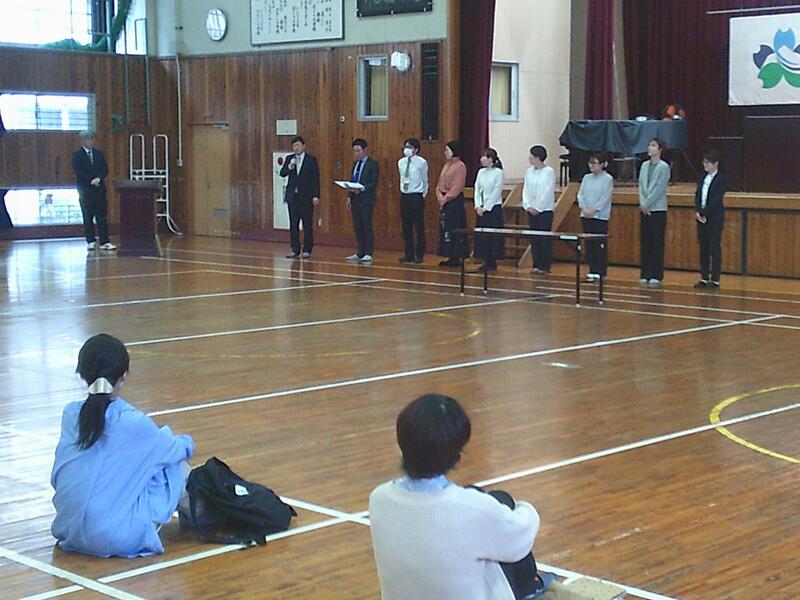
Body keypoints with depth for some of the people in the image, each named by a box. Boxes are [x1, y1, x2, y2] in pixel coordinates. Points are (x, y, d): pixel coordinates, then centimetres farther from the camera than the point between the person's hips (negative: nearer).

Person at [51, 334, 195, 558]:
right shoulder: (134, 423, -14)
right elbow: (174, 449, 6)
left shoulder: (70, 415, 1)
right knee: (179, 466, 10)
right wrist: (187, 443, 32)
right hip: (119, 538, -6)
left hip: (68, 531, 6)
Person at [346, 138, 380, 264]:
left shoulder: (373, 164, -5)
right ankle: (360, 253, 13)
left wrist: (361, 189, -22)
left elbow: (374, 183, -11)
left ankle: (368, 254, -3)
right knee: (357, 227, 8)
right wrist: (349, 196, 11)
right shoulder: (355, 164, 16)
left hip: (366, 199, -7)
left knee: (367, 227, -6)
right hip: (355, 199, 7)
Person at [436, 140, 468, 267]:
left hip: (455, 201, -9)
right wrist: (439, 196, -2)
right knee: (445, 228, 9)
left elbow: (457, 186, -17)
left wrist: (446, 198, -16)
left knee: (455, 229, -5)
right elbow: (440, 183, 14)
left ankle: (457, 258, 0)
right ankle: (450, 257, 14)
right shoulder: (446, 165, 15)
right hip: (444, 201, 9)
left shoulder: (460, 166, -11)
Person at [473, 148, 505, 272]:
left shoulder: (498, 173, -9)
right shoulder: (481, 172, 9)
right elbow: (477, 190, 9)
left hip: (494, 208, -6)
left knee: (493, 236, -3)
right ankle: (486, 262, 13)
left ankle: (493, 262, 4)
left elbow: (496, 193, -12)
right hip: (482, 209, 6)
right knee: (481, 235, 6)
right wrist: (478, 206, -3)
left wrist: (486, 207, -13)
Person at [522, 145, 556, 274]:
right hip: (532, 210, 5)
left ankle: (545, 266, 2)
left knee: (545, 239, -3)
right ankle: (536, 265, 13)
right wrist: (528, 206, -3)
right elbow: (525, 190, 9)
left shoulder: (549, 171, -8)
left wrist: (538, 208, -12)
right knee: (534, 239, 7)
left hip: (545, 210, -5)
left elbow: (548, 193, -11)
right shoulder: (529, 172, 8)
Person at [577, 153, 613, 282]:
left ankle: (600, 272, 0)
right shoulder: (587, 178, 12)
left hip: (600, 216, -5)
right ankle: (592, 270, 13)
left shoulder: (608, 179, -4)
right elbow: (580, 194, 8)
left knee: (600, 245, -4)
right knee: (589, 244, 7)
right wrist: (584, 208, -8)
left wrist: (594, 210, -17)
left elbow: (606, 197, -11)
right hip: (586, 216, 5)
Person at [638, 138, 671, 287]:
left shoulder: (663, 167, -6)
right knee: (645, 242, 6)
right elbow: (641, 185, 8)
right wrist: (642, 203, -5)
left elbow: (659, 189, -11)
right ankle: (645, 275, 12)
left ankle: (656, 276, 0)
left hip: (658, 209, -5)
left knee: (657, 244, -3)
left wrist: (647, 204, -12)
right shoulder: (645, 165, 11)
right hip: (645, 209, 5)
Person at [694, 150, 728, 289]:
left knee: (715, 249, -3)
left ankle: (715, 280, -1)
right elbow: (697, 195, 8)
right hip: (701, 217, 6)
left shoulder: (722, 178, -7)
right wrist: (697, 212, -7)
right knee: (703, 249, 9)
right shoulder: (703, 178, 13)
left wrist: (703, 212, -18)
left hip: (715, 218, -6)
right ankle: (704, 278, 14)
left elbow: (716, 199, -15)